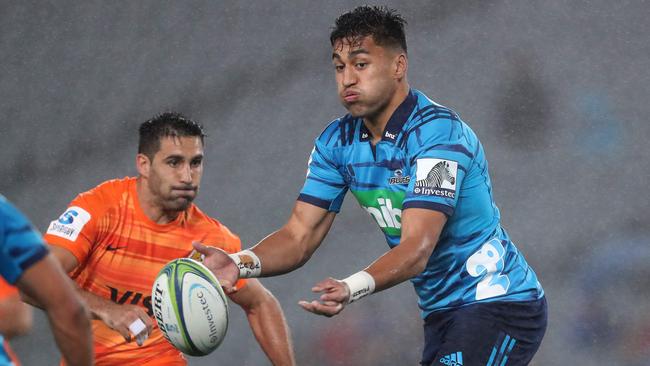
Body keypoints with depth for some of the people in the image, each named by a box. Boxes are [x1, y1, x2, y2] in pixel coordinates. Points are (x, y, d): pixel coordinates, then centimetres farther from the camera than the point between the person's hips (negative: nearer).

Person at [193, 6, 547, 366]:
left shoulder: (437, 132, -21)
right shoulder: (338, 141, 2)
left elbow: (417, 249, -30)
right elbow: (299, 235, -1)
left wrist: (352, 288, -48)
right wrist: (241, 263, -22)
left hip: (497, 302, -8)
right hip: (440, 312, 8)